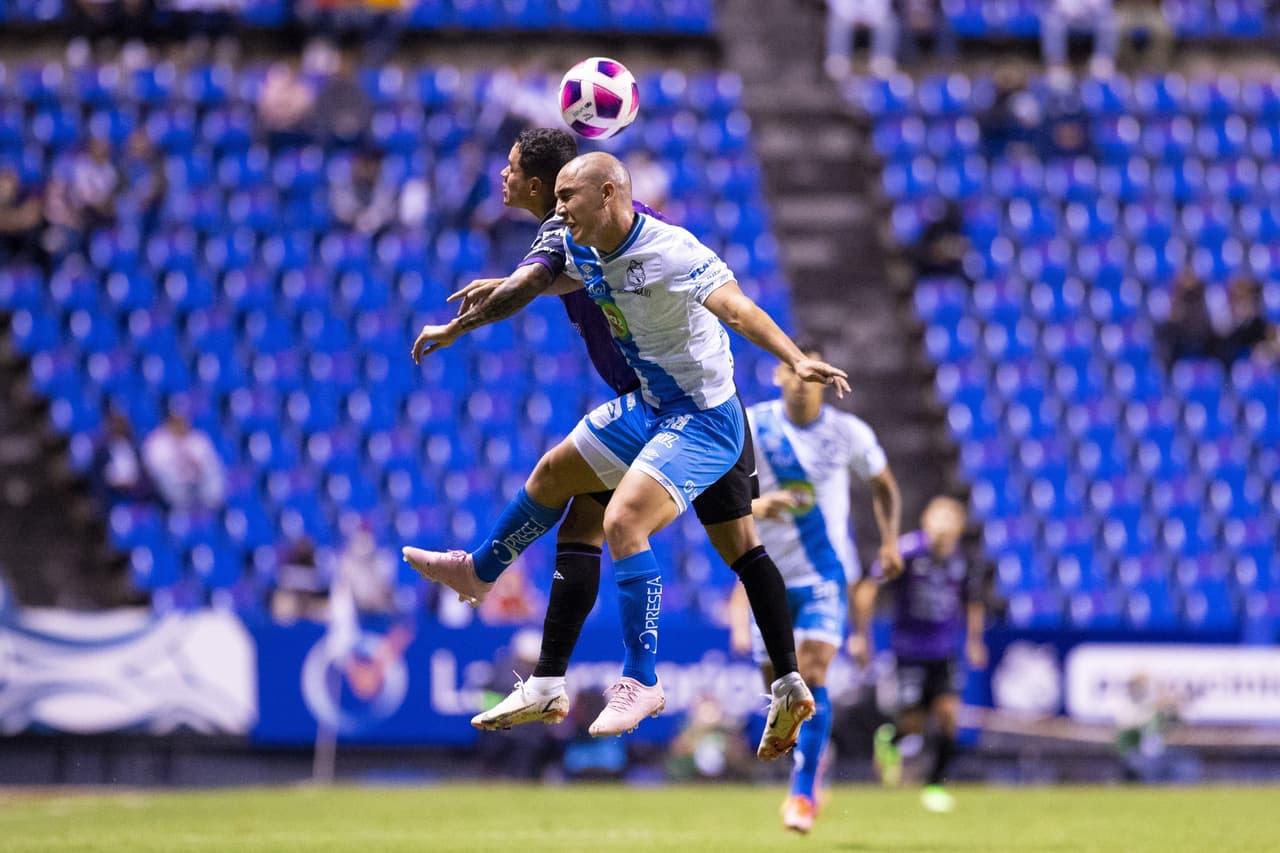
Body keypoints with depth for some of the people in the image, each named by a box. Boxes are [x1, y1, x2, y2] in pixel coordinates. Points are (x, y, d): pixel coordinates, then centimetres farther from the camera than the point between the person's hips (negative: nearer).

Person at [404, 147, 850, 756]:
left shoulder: (670, 253, -28)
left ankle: (641, 682, -16)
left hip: (703, 420, -9)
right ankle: (477, 573, 48)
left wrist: (797, 361, -56)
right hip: (648, 407, 9)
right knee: (552, 475, 23)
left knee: (622, 522, -24)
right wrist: (454, 330, 28)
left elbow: (738, 308, -40)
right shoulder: (586, 252, 0)